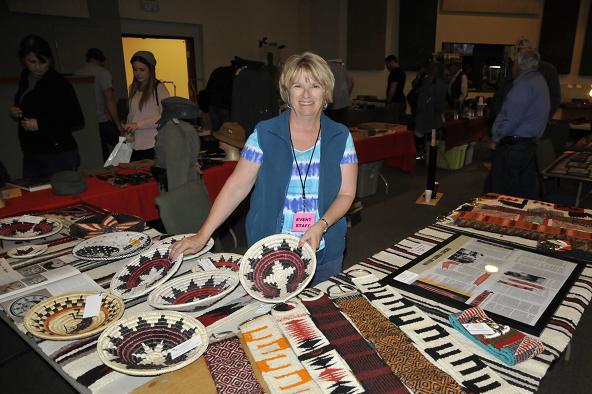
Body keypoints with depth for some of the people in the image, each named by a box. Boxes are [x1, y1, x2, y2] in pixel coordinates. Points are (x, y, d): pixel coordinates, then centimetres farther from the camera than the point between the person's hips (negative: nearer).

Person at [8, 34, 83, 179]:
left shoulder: (59, 84, -13)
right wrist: (15, 112, 4)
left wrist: (40, 124, -17)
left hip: (58, 157, -7)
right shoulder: (25, 78, 9)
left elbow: (77, 121, -16)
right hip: (30, 155, 7)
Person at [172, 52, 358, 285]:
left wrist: (321, 226, -20)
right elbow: (236, 188, -6)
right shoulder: (264, 134, -6)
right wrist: (202, 236, -12)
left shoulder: (341, 137, -2)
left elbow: (346, 194, -2)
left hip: (325, 253, 2)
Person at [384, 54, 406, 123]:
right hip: (400, 101, 10)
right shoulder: (401, 71, 19)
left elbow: (393, 88, -18)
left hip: (395, 102, -10)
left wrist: (388, 102, -16)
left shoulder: (395, 72, -12)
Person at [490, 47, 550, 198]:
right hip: (530, 145, 10)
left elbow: (512, 118, -21)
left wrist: (496, 137, -7)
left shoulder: (524, 84, -14)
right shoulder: (540, 80, 17)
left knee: (503, 196, -3)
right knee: (525, 191, 14)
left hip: (512, 147, -10)